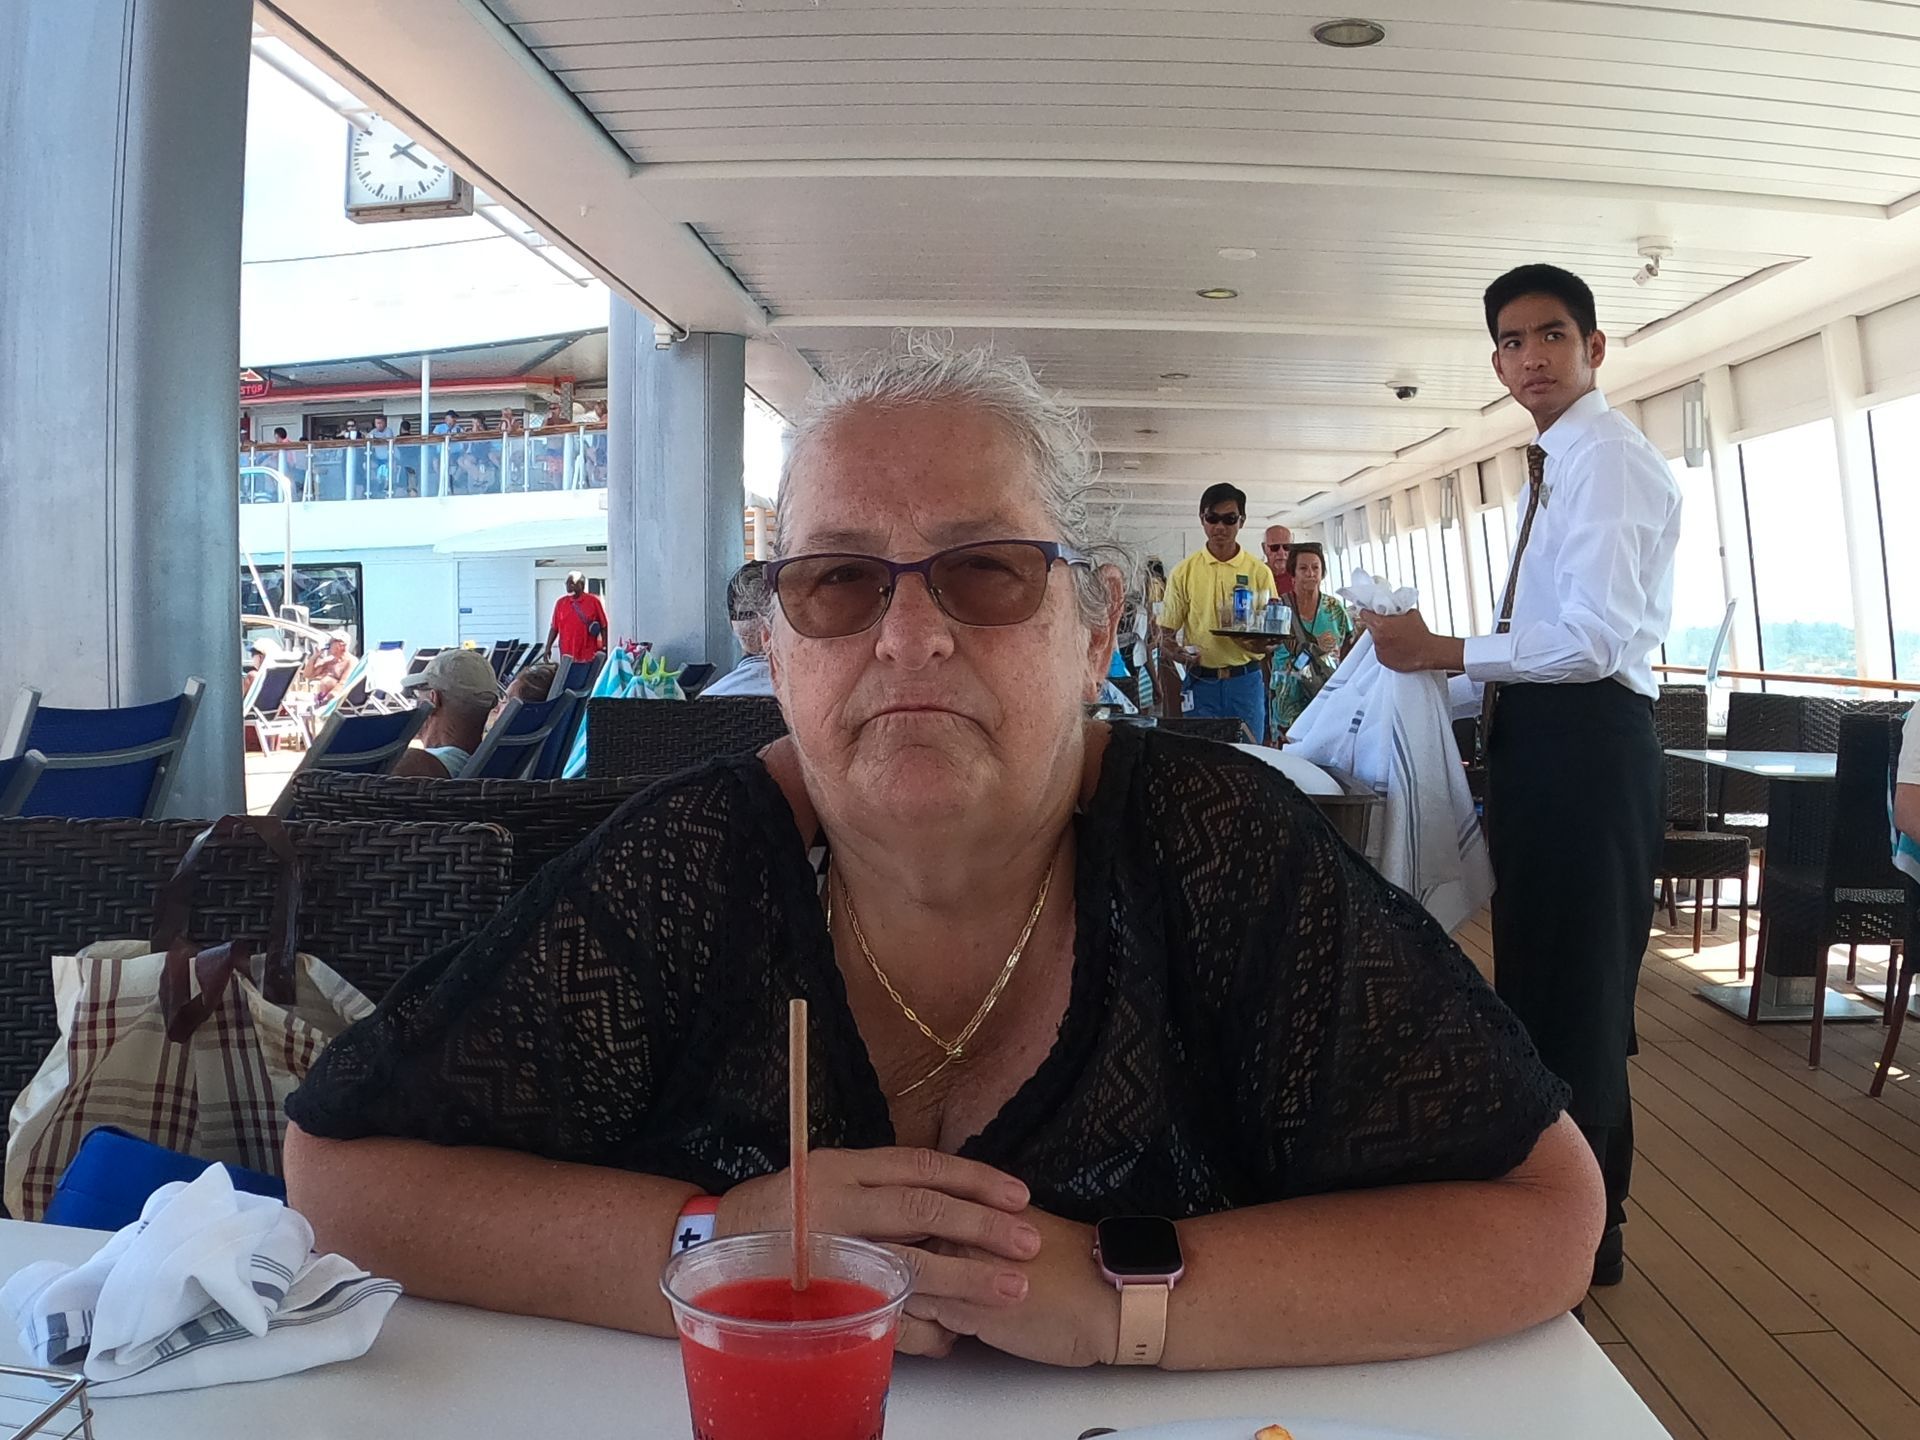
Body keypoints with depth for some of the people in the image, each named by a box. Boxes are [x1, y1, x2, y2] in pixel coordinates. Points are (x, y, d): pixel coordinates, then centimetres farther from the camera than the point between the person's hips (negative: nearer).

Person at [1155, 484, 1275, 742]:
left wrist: (1264, 645, -18)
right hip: (1201, 682, 0)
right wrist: (1177, 652, -17)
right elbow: (1166, 632, 5)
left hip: (1246, 682, 0)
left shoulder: (1259, 572, 4)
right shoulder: (1184, 572, 3)